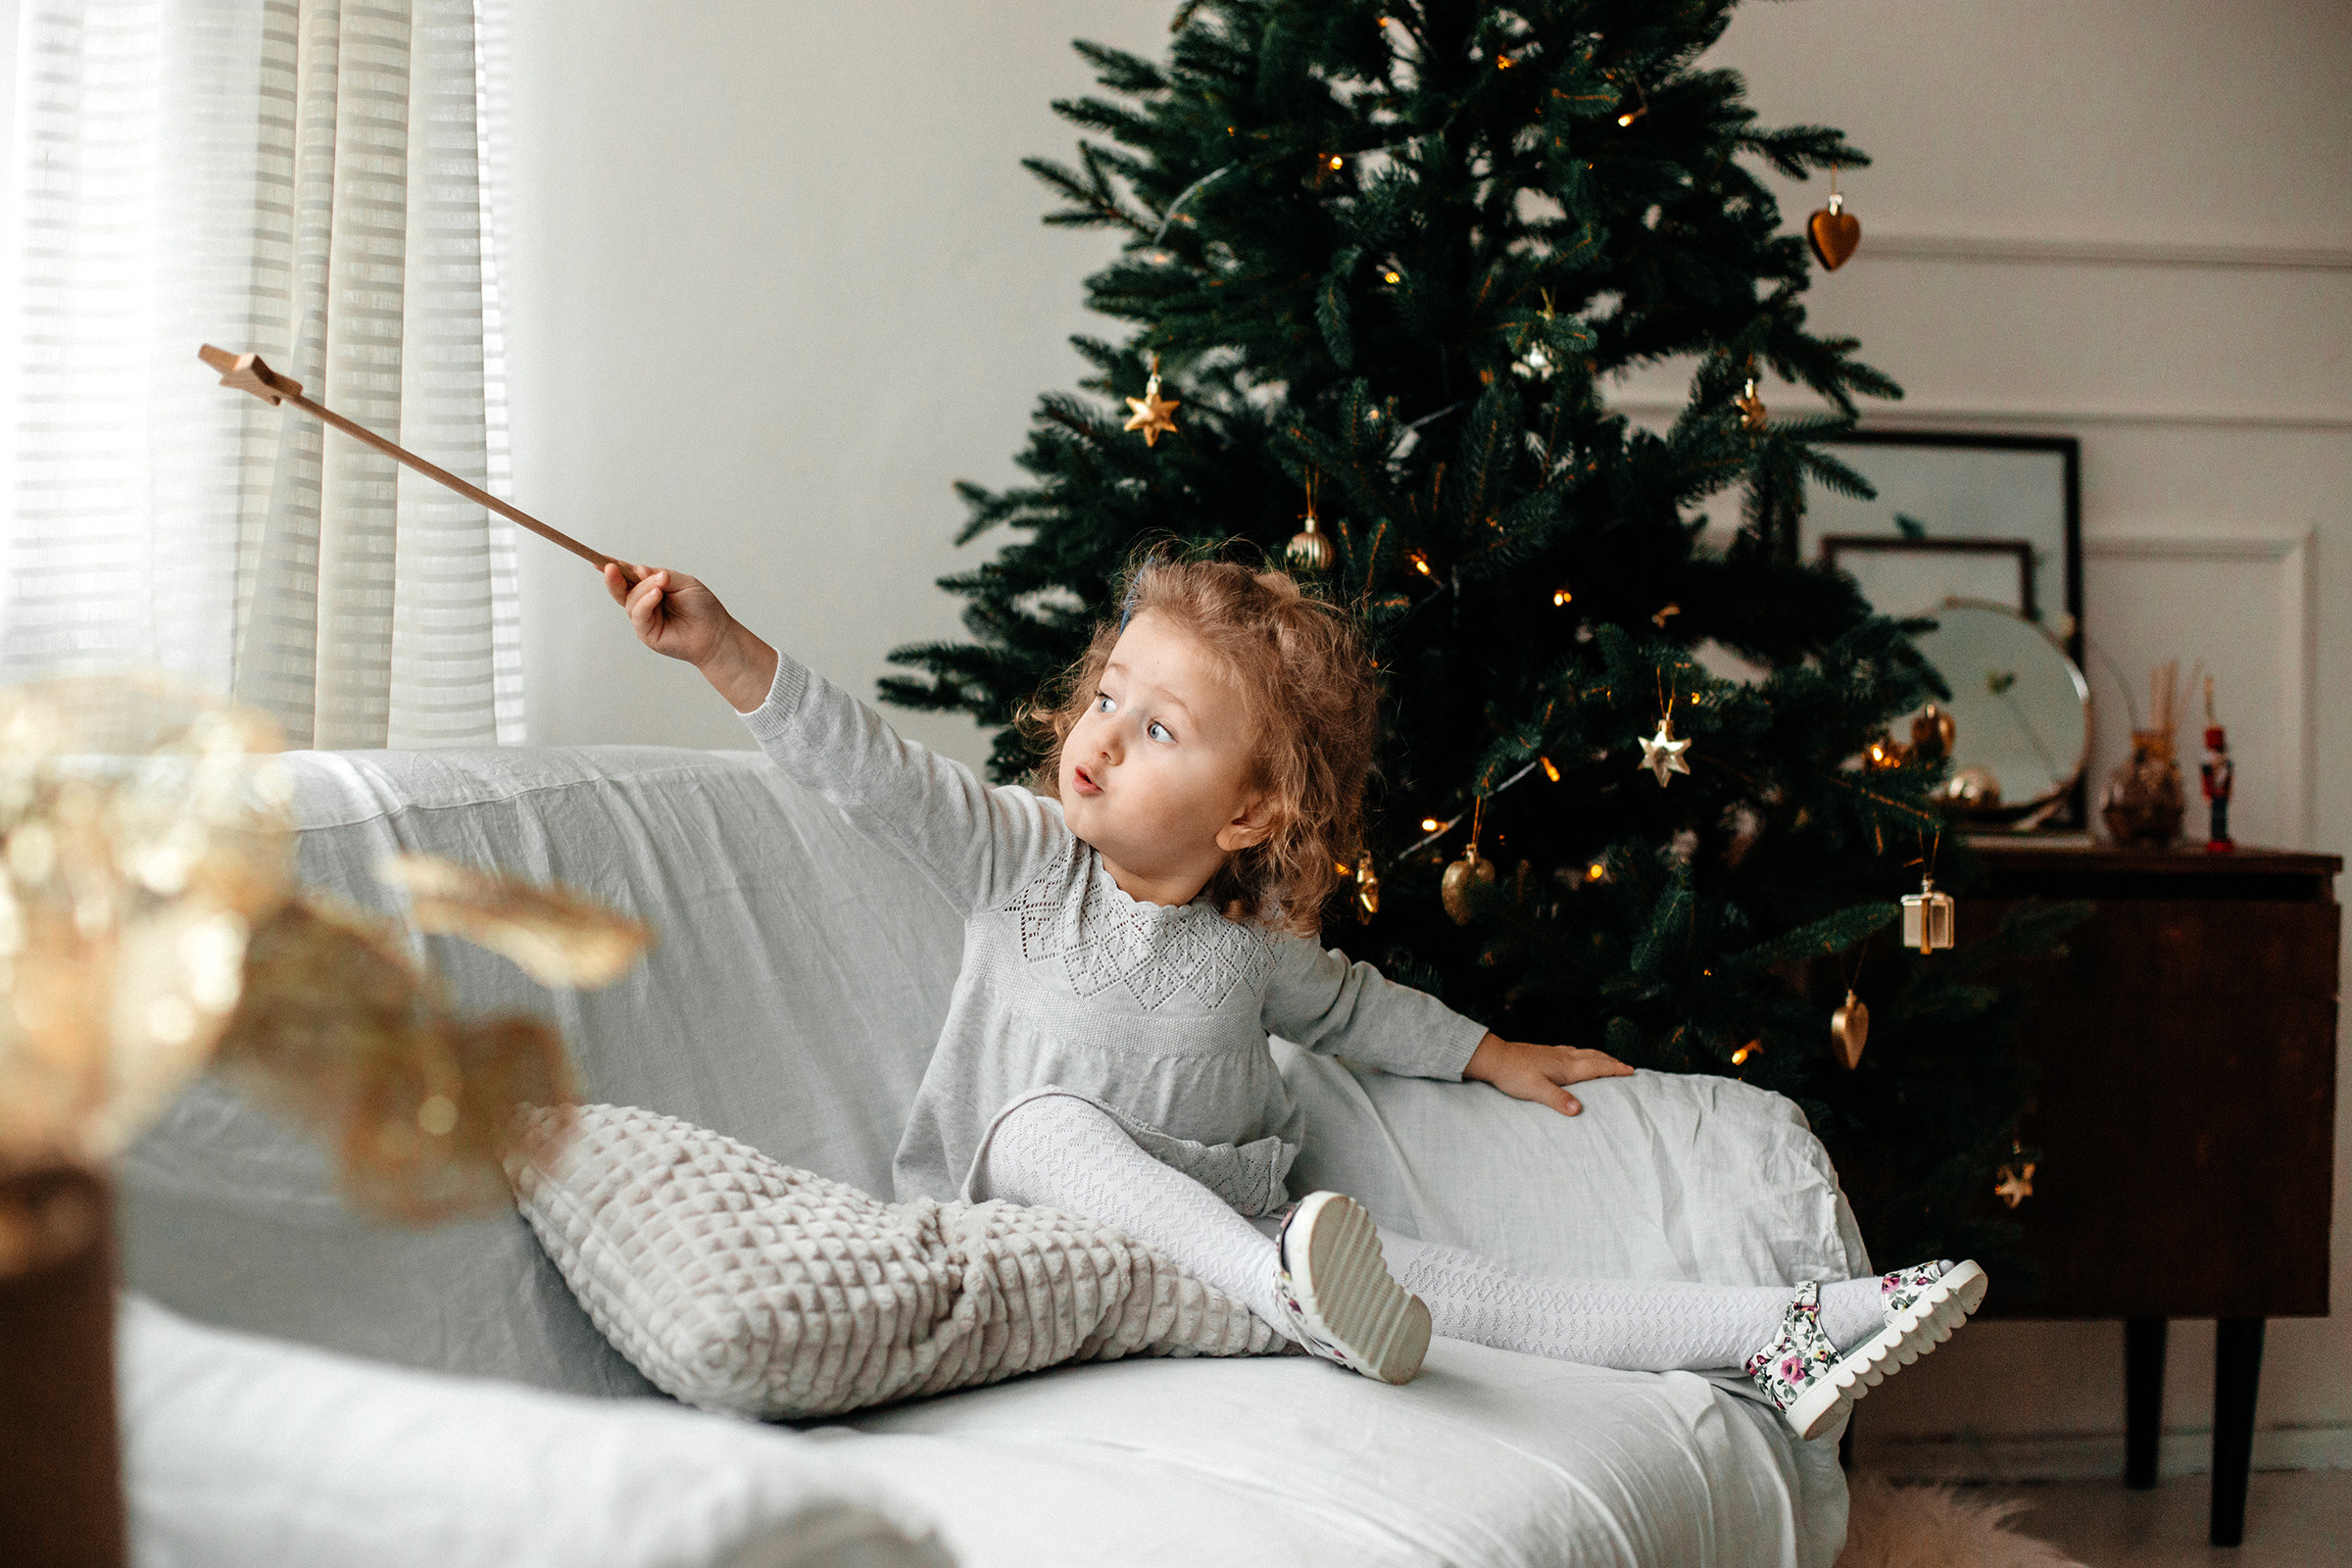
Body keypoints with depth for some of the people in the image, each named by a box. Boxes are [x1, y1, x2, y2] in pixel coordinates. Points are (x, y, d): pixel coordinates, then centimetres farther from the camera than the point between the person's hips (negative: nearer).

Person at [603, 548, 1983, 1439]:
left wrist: (1489, 1055, 22)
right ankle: (1296, 1295, -54)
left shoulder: (1249, 944, -1)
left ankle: (1787, 1331, -19)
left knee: (1463, 1288, -17)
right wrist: (723, 645, -25)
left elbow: (1346, 1001, 21)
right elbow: (872, 768, -15)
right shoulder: (1022, 859, -6)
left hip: (1235, 1231, 1)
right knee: (1043, 1117, -35)